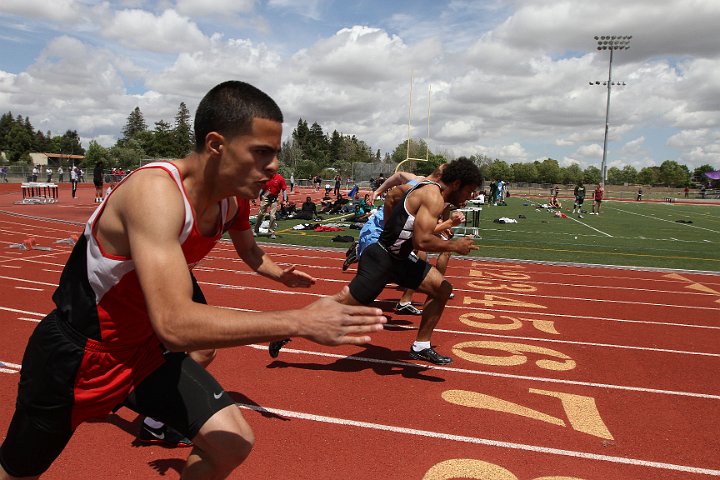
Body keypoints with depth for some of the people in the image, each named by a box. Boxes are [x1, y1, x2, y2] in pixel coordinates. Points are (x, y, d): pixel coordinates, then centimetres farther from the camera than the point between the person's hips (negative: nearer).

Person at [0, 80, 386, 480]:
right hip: (74, 354, -5)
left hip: (146, 347, 6)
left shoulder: (230, 199, -9)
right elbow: (175, 323, -43)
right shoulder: (155, 192, -33)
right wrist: (300, 322, -44)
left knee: (233, 444, -4)